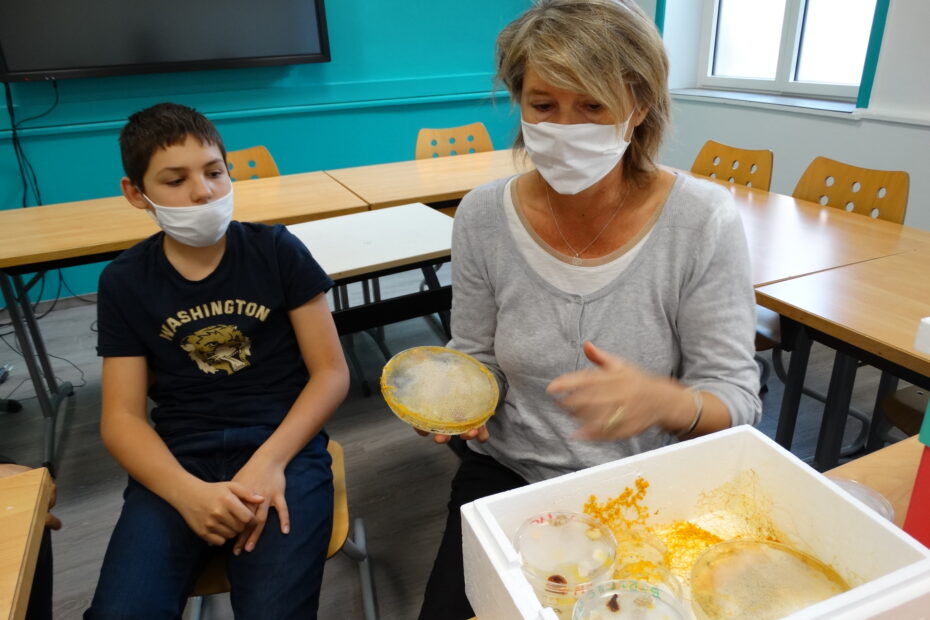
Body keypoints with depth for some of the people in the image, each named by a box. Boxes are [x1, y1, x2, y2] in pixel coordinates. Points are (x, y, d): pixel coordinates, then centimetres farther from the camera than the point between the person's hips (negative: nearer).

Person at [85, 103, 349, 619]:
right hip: (178, 457, 2)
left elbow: (331, 373, -2)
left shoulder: (277, 251, -1)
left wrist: (270, 460, -16)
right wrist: (188, 492, -17)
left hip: (283, 441, -1)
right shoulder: (123, 282, 5)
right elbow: (121, 418, 1)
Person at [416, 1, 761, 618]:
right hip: (509, 474, 2)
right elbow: (477, 360, 3)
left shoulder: (702, 220, -16)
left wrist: (663, 401, -33)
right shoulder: (483, 217, -10)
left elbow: (737, 398, -12)